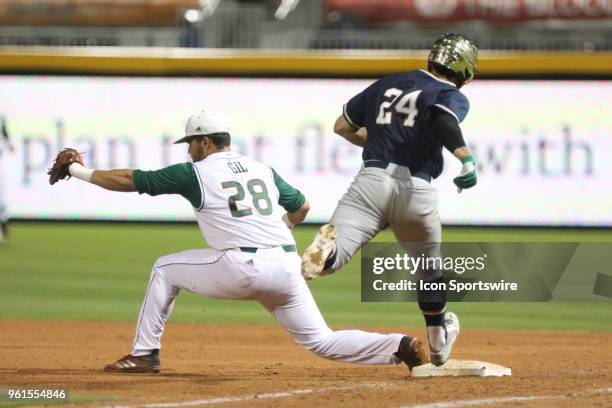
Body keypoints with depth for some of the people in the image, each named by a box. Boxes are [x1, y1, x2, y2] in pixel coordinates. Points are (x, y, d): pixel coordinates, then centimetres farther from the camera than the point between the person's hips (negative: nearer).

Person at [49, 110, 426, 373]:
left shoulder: (195, 173, 6)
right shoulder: (263, 169, 22)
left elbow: (130, 180, 8)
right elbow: (302, 207, 32)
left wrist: (79, 171, 19)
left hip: (241, 267, -5)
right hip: (287, 268, 5)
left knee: (165, 269, 17)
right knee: (321, 341, 9)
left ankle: (145, 355, 14)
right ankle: (400, 347, -12)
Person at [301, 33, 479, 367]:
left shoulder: (388, 84, 24)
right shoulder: (454, 97, 9)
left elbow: (342, 126, 31)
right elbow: (444, 121, -16)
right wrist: (466, 158, -29)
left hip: (372, 180, 2)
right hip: (415, 189, -2)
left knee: (333, 255, -21)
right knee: (429, 269, 25)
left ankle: (326, 247, -57)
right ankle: (439, 343, 40)